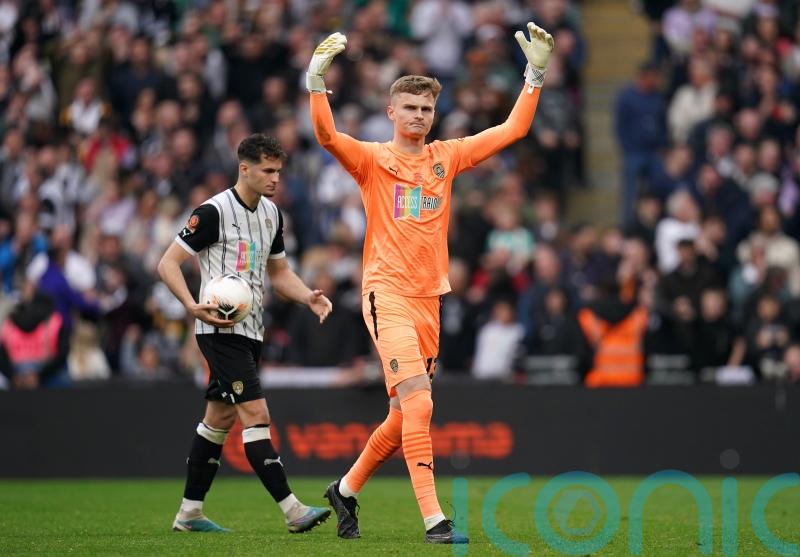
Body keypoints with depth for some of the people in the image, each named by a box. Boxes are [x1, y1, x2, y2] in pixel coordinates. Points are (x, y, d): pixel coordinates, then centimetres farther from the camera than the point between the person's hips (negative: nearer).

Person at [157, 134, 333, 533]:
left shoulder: (271, 214, 12)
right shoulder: (214, 211, -13)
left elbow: (279, 272, 23)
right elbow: (168, 263, -12)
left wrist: (309, 297, 4)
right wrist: (193, 306, -26)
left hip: (250, 331, 9)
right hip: (221, 331, -9)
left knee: (219, 418, 13)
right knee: (256, 414, -15)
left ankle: (189, 512, 21)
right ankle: (292, 511, -19)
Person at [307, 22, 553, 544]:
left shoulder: (446, 157, 12)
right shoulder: (373, 160, 0)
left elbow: (512, 130, 13)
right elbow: (327, 135, -17)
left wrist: (536, 74, 6)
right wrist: (317, 79, -29)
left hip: (429, 299, 6)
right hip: (388, 295, -6)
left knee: (404, 416, 11)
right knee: (418, 404, -20)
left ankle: (347, 490, 33)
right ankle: (434, 519, -22)